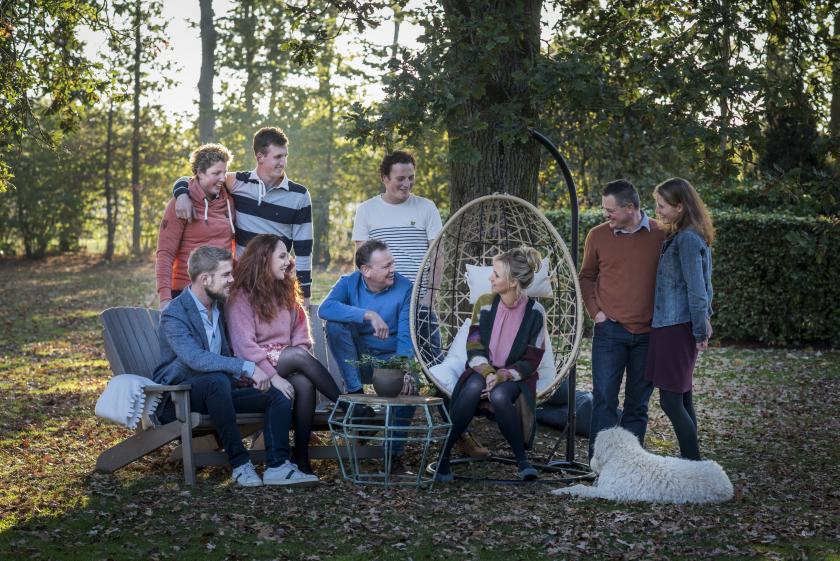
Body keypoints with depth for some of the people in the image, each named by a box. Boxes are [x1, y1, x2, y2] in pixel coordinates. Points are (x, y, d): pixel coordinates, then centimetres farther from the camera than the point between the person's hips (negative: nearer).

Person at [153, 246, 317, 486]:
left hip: (215, 388, 8)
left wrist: (241, 376, 0)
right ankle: (240, 463, -32)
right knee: (217, 381, -39)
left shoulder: (218, 307, 12)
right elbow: (196, 358, -32)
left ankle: (277, 466, -24)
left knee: (278, 394, -12)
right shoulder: (174, 314, -16)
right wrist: (247, 367, -36)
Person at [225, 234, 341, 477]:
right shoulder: (241, 297, -4)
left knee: (305, 383, -30)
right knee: (298, 354, -31)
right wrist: (273, 376, -24)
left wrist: (299, 364, -10)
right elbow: (244, 345, -14)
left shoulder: (287, 292, 16)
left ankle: (302, 457, -29)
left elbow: (301, 334, 12)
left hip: (286, 363, 5)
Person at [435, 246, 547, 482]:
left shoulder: (534, 312, -8)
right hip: (482, 370, 2)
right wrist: (488, 373, -21)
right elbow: (474, 348, -2)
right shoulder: (485, 303, -1)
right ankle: (443, 456, -29)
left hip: (514, 376, -2)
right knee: (473, 387, -34)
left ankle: (522, 460, -20)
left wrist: (501, 377, -22)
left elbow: (530, 361, -7)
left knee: (499, 396, -36)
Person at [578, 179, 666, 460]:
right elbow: (587, 277, 14)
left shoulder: (661, 235, -2)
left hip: (648, 333, 0)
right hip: (610, 331, 0)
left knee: (638, 403, 8)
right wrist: (595, 311, 2)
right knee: (604, 397, -7)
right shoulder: (597, 236, 1)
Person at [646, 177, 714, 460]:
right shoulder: (692, 237, 14)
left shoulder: (687, 240, -17)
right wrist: (703, 322, 19)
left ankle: (693, 464, -3)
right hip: (677, 327, 10)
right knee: (682, 400, 13)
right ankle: (690, 462, 19)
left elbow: (696, 290, -18)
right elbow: (702, 287, 19)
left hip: (676, 328, -10)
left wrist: (700, 331, -14)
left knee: (671, 400, -7)